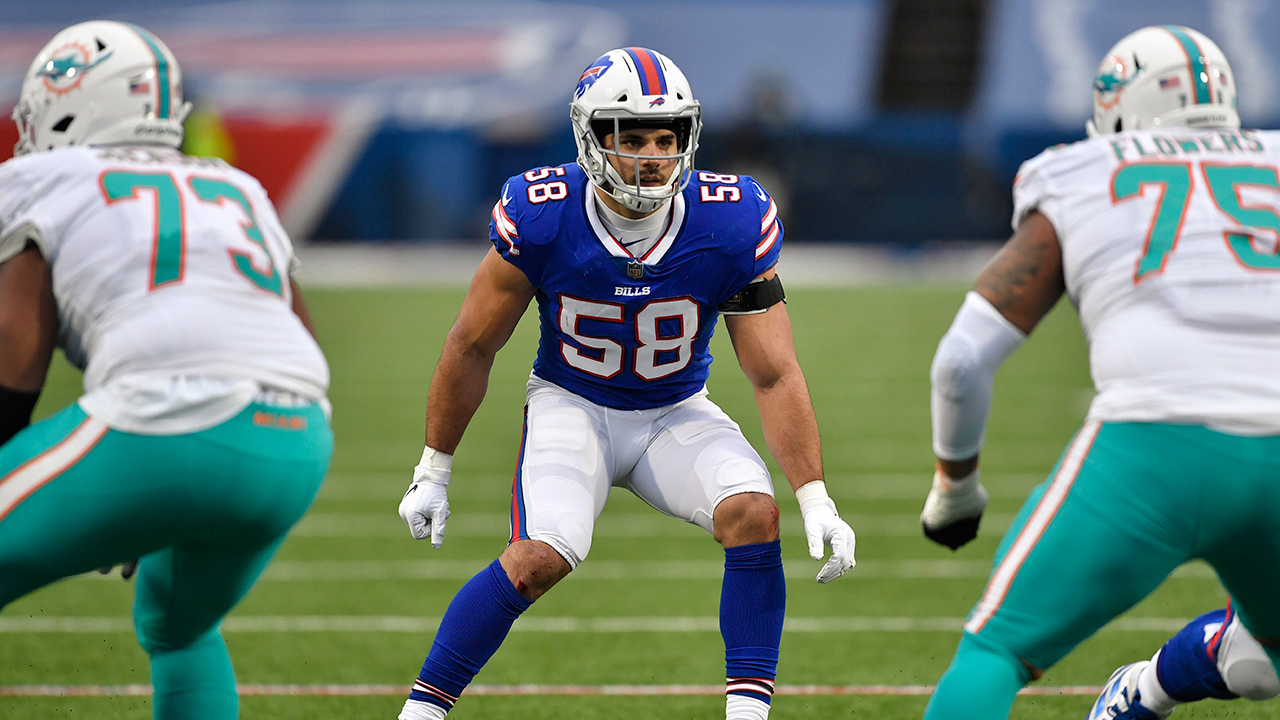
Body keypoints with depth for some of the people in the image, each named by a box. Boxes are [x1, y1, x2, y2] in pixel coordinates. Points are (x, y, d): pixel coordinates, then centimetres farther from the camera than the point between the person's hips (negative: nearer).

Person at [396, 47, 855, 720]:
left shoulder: (730, 227, -20)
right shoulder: (540, 218, -22)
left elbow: (775, 376, -14)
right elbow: (472, 348, -7)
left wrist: (816, 501, -21)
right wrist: (432, 473, -1)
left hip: (676, 413, 2)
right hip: (572, 405, -2)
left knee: (753, 512, -24)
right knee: (543, 555, -26)